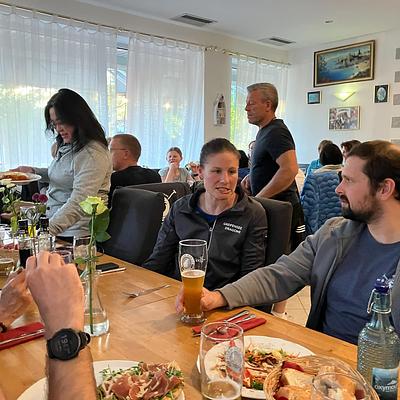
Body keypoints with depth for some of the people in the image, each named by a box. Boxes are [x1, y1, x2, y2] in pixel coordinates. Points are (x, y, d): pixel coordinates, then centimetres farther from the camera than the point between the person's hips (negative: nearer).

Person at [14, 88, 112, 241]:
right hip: (54, 219, 9)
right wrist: (33, 171, 13)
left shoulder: (93, 154, -20)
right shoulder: (66, 145, 11)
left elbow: (78, 204, -27)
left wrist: (48, 229, -35)